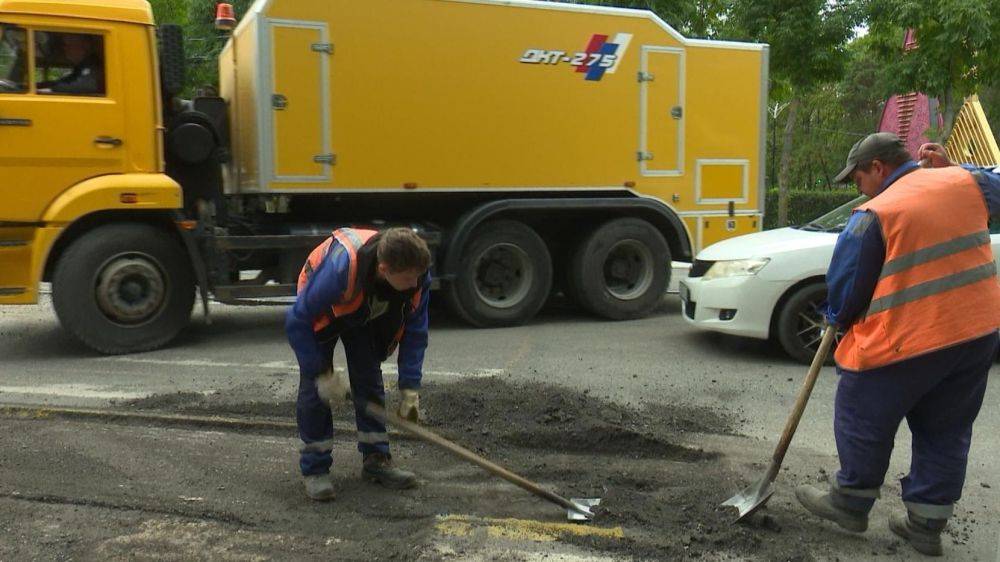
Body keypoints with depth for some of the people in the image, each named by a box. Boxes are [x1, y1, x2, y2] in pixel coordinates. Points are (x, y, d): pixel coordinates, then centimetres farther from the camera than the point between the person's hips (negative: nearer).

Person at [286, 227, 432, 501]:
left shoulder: (418, 276, -30)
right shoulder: (340, 269, -45)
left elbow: (415, 332, -16)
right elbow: (296, 322, -32)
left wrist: (410, 390, -19)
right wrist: (322, 373, -28)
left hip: (366, 316, 4)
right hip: (320, 313, -4)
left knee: (370, 380, 1)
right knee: (314, 387, -11)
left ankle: (376, 459, 13)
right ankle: (314, 469, 1)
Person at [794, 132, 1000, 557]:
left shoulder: (873, 215, -12)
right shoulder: (965, 182, 4)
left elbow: (845, 287, -6)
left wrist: (837, 319, 14)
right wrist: (950, 167, 24)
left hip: (906, 342, -7)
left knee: (863, 420, 11)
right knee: (945, 431, 16)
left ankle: (850, 503, 25)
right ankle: (926, 524, 25)